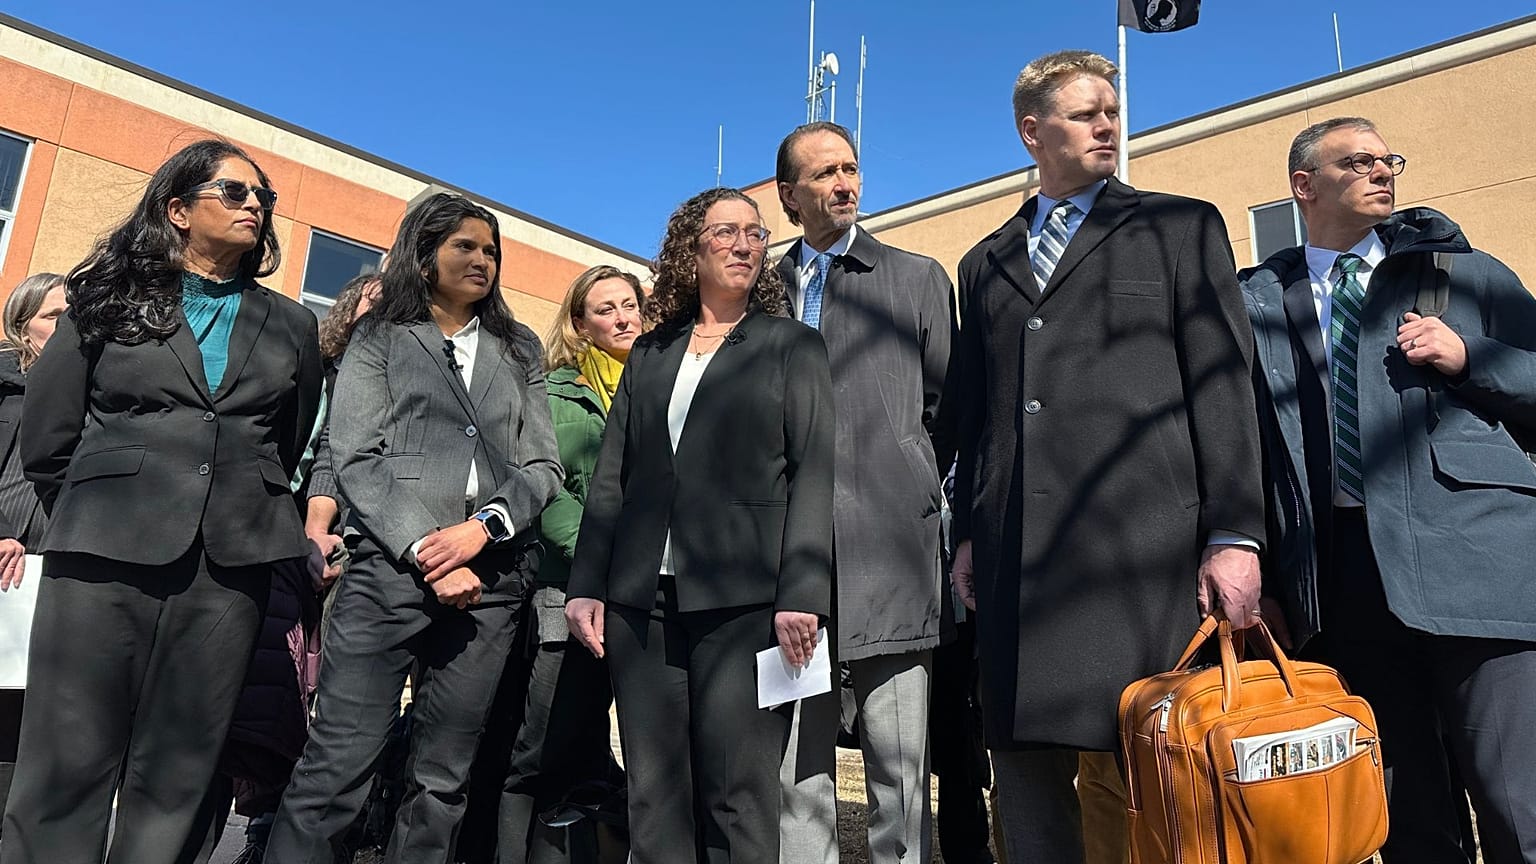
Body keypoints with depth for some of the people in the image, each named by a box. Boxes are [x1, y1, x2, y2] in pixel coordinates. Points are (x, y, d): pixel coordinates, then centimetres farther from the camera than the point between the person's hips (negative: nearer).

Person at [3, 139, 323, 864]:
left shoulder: (290, 326, 15)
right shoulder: (106, 300, 11)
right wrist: (98, 519, 13)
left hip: (229, 568, 1)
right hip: (104, 558, -1)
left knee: (175, 781, 5)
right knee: (67, 766, -1)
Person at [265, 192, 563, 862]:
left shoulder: (520, 349, 17)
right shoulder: (379, 338, 11)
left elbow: (544, 465, 10)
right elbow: (355, 459, 0)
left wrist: (482, 526, -9)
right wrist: (426, 551, -11)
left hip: (492, 579, 2)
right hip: (391, 567, -2)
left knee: (442, 782, 7)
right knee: (336, 766, -5)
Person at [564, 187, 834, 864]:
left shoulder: (794, 347, 8)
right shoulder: (648, 355, 17)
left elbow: (815, 473, -2)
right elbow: (610, 478, 14)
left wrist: (801, 593, -13)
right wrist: (586, 585, 5)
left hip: (744, 601, -3)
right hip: (642, 602, 4)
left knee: (738, 800, -2)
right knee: (653, 799, 8)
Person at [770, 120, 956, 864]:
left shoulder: (918, 279, 12)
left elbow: (945, 409, 10)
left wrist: (917, 495, 4)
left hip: (888, 551, -2)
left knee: (900, 773, 3)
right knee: (795, 773, 9)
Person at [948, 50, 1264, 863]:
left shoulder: (1182, 227, 12)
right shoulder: (984, 264, 21)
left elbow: (1222, 385, 2)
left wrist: (1234, 534, -6)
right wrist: (969, 532, 10)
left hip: (1143, 540, -3)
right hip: (1018, 553, 3)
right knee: (1026, 765, 7)